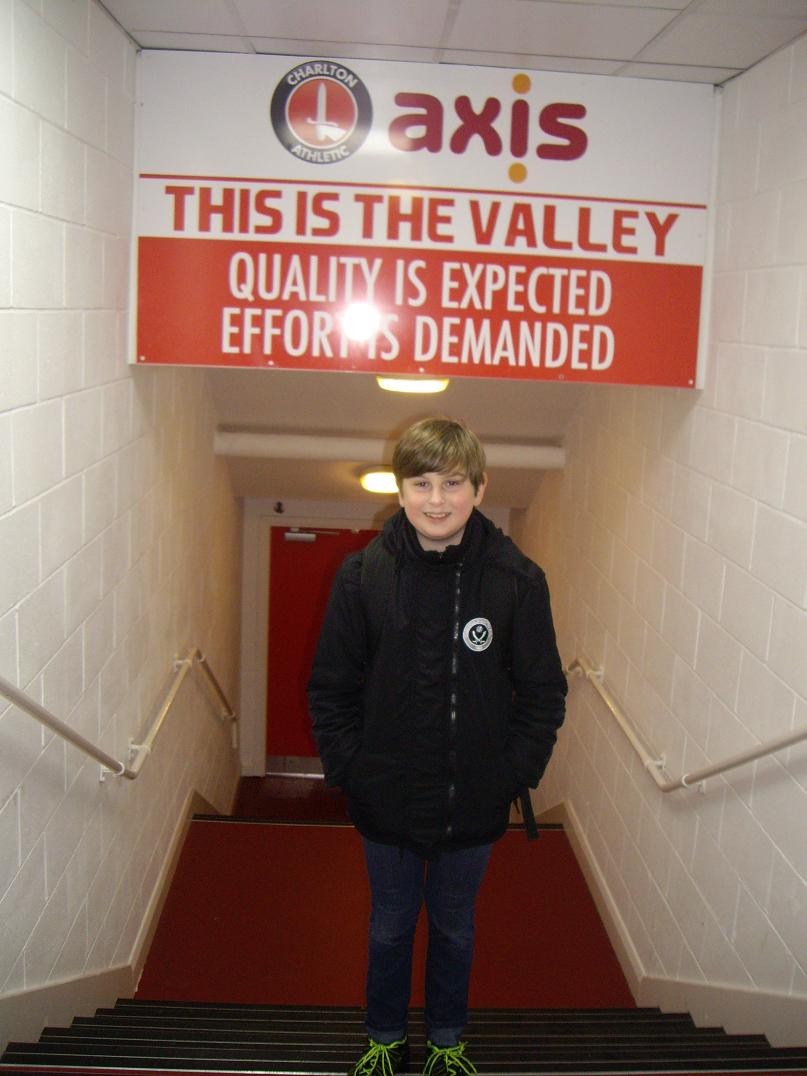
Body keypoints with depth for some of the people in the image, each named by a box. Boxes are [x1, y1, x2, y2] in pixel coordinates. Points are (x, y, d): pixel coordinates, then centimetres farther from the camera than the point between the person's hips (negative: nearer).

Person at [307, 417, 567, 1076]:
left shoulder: (518, 580, -11)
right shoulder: (363, 575, -10)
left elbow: (544, 693, -2)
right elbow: (330, 688, -1)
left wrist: (515, 774, -7)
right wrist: (349, 769, -7)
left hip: (473, 805, 0)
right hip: (387, 802, 0)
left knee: (455, 930, 20)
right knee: (389, 929, 19)